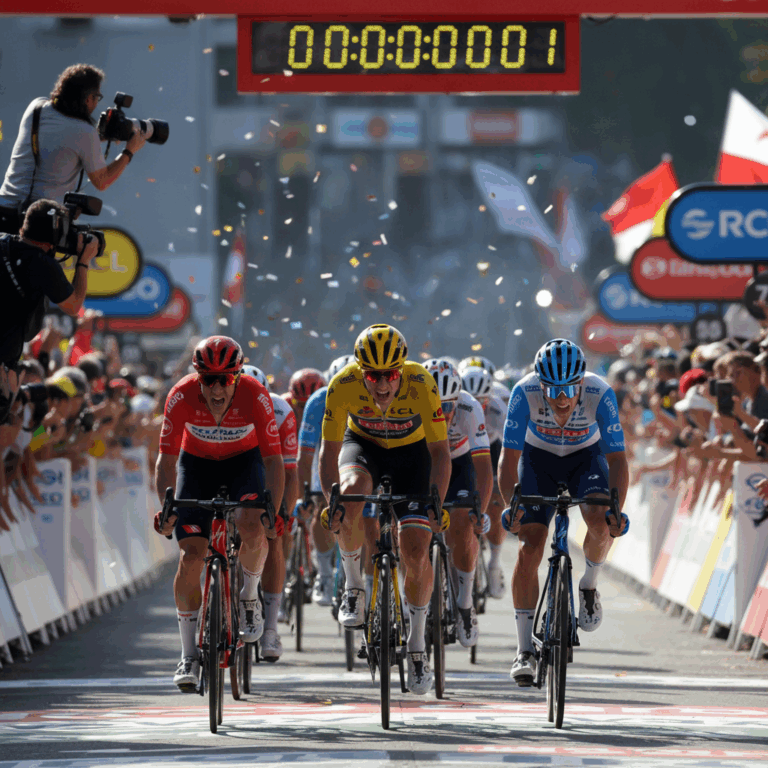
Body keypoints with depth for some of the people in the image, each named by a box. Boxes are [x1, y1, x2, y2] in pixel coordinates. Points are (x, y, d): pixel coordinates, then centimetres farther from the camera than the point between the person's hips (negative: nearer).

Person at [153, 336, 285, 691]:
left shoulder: (255, 397, -29)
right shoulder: (181, 397, -27)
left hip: (244, 462, -1)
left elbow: (273, 460, -24)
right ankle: (189, 655, 0)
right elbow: (166, 460, -21)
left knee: (252, 529, -31)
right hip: (197, 463, 1)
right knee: (191, 556, -11)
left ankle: (250, 596, 0)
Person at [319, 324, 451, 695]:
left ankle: (417, 644, 9)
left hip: (411, 452, 0)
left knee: (416, 553, -11)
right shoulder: (343, 385, -30)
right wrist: (331, 500, -34)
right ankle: (353, 585, -13)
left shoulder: (421, 384, -32)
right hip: (363, 445, 0)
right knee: (352, 491, -36)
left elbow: (440, 451, -25)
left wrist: (435, 504, -34)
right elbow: (330, 450, -23)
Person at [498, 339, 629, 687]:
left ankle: (589, 584, 3)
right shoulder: (525, 393, -32)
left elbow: (617, 459, -29)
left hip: (586, 457, 0)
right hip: (538, 458, 0)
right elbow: (509, 458, -27)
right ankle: (525, 651, -4)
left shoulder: (600, 394, -32)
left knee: (600, 523, -29)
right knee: (529, 548, -12)